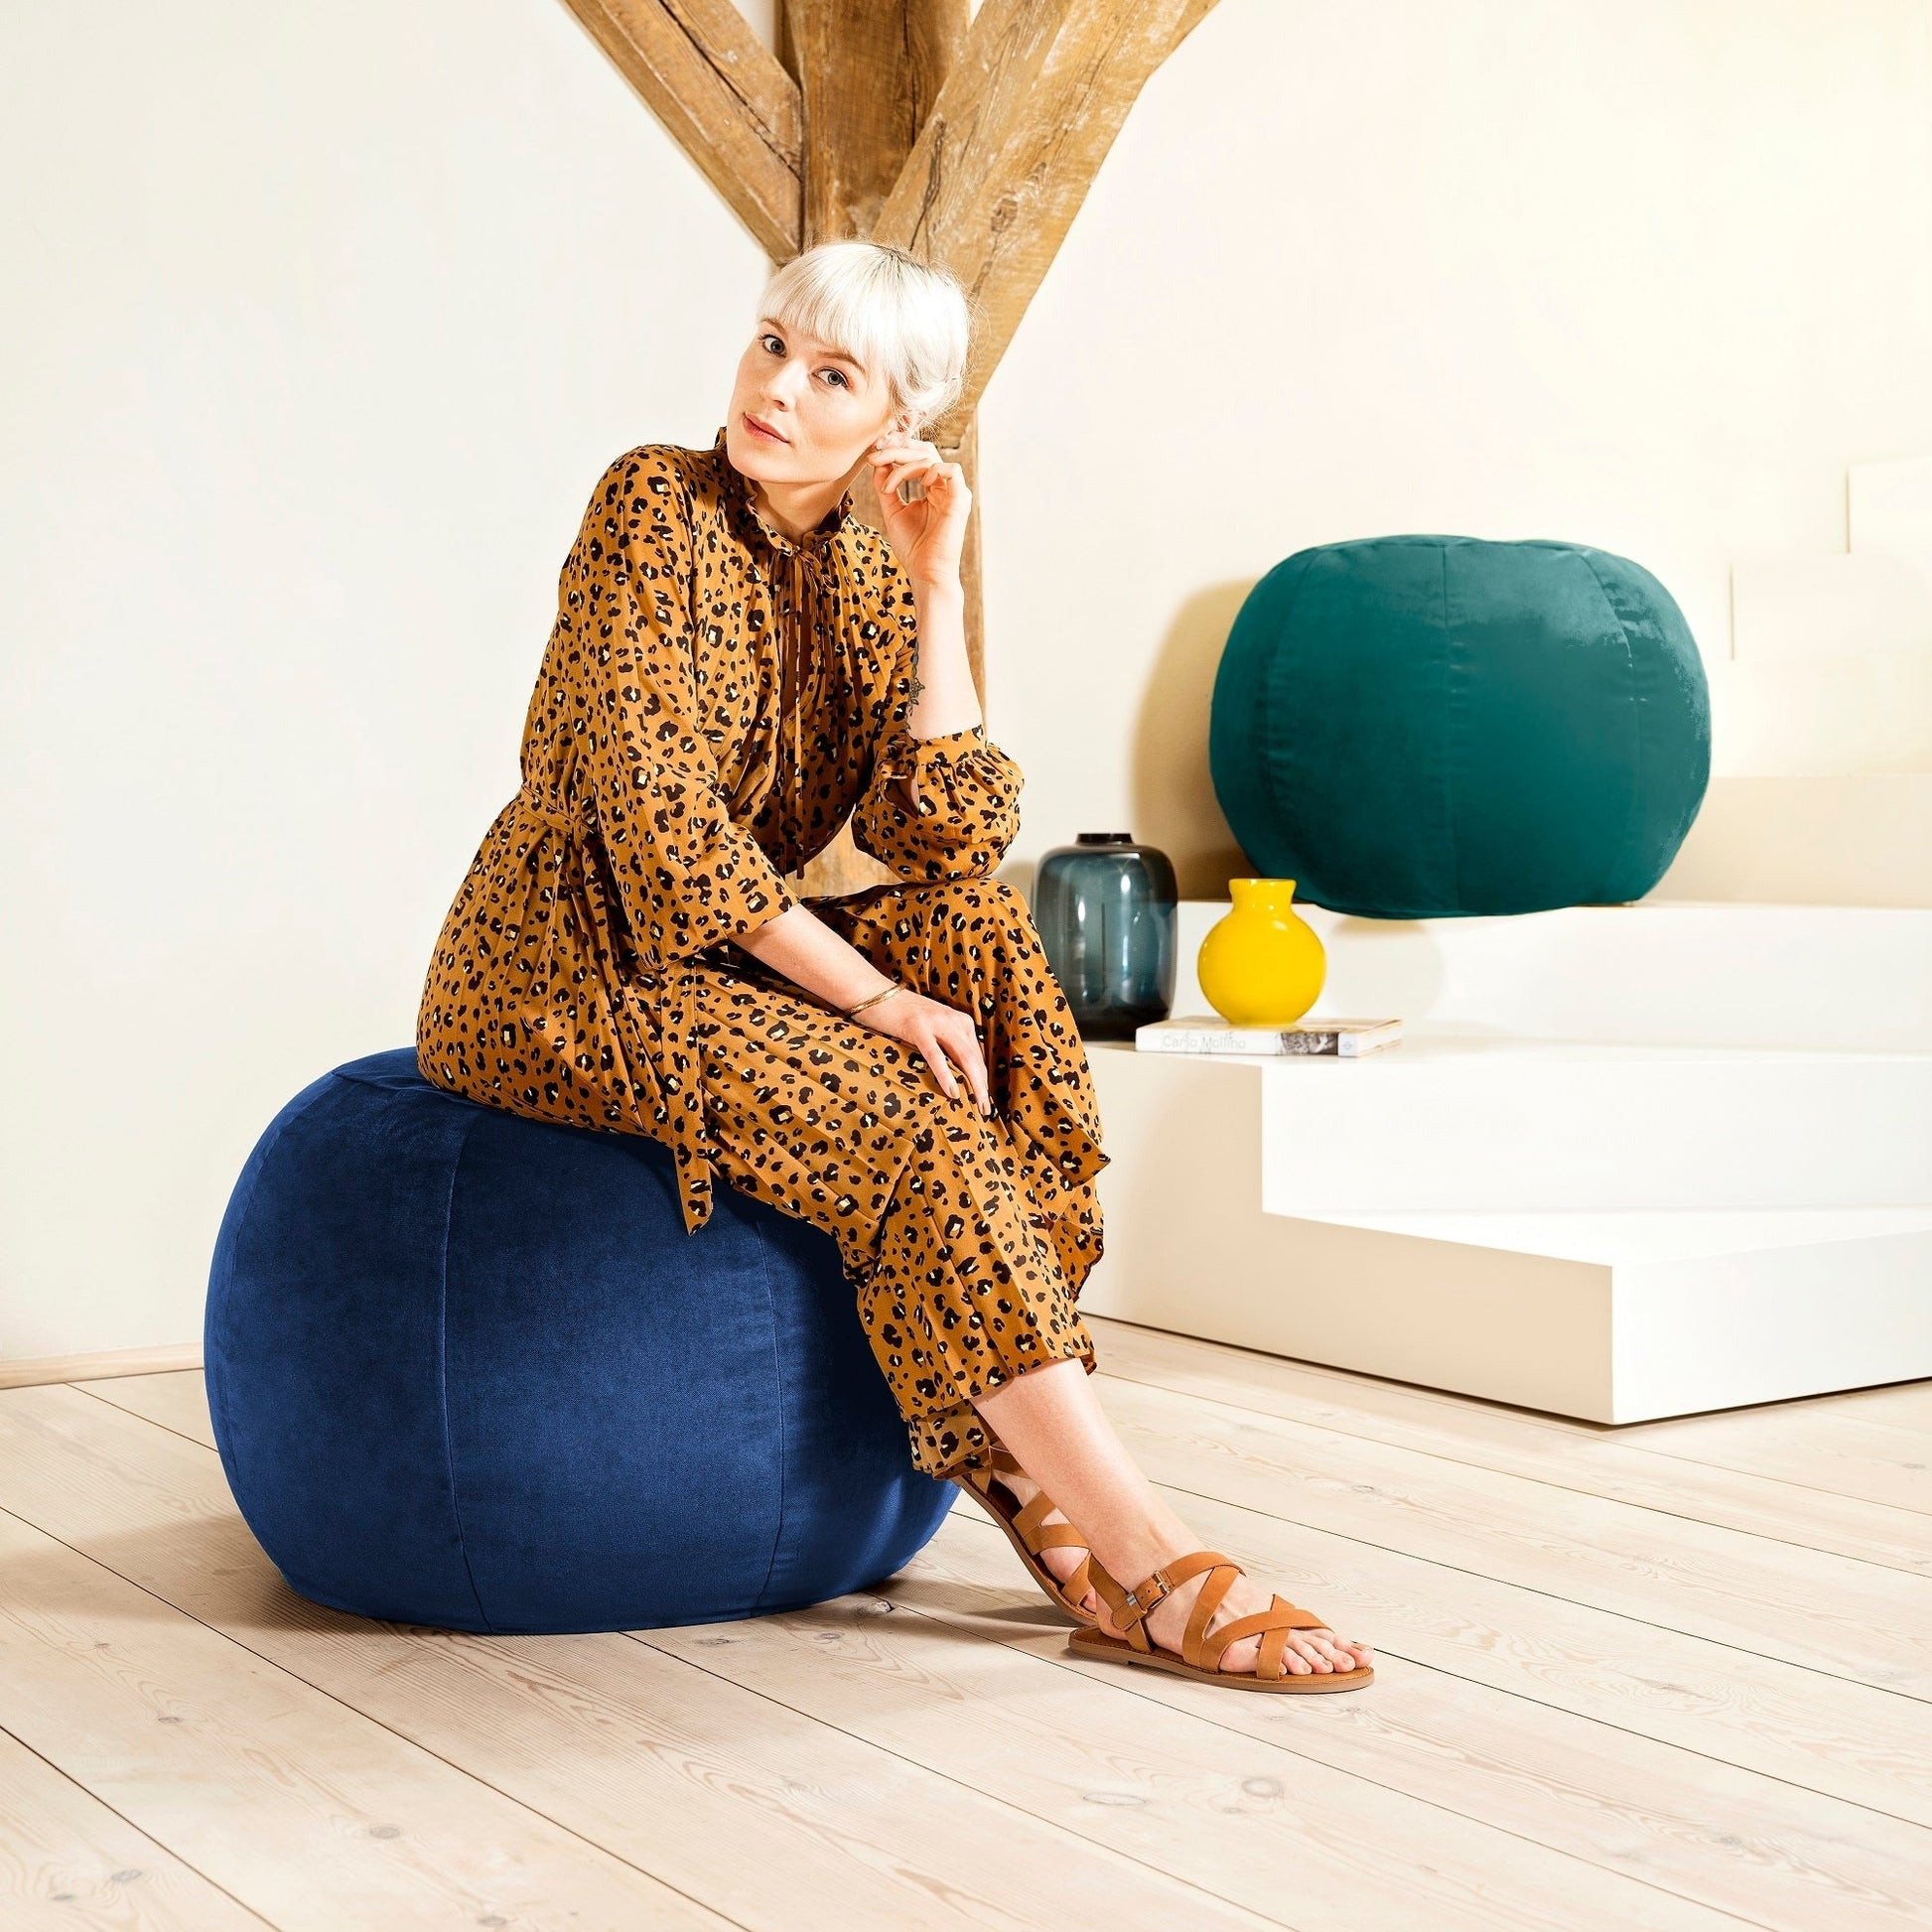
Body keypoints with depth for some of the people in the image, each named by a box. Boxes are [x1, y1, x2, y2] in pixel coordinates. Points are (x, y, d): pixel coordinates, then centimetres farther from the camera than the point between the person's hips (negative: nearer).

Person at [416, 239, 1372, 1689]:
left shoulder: (872, 578, 6)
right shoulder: (653, 504, -11)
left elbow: (948, 837, -9)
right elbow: (657, 809, -21)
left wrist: (938, 582, -12)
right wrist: (864, 991, -24)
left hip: (724, 964, 6)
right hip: (559, 975, -6)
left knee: (981, 930, -20)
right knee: (915, 1123, -26)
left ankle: (1027, 1480, -22)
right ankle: (1144, 1557, -22)